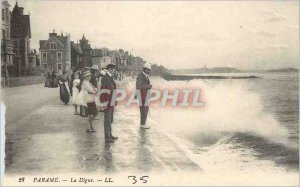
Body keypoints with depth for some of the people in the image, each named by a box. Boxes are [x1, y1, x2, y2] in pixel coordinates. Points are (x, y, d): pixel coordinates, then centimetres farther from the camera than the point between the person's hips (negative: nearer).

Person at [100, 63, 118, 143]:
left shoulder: (111, 77, 12)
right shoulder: (105, 78, -16)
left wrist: (114, 101, 15)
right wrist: (104, 103, -21)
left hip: (112, 102, 9)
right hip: (107, 102, -9)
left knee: (110, 120, 16)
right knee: (107, 120, -2)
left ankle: (109, 135, 26)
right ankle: (107, 137, 4)